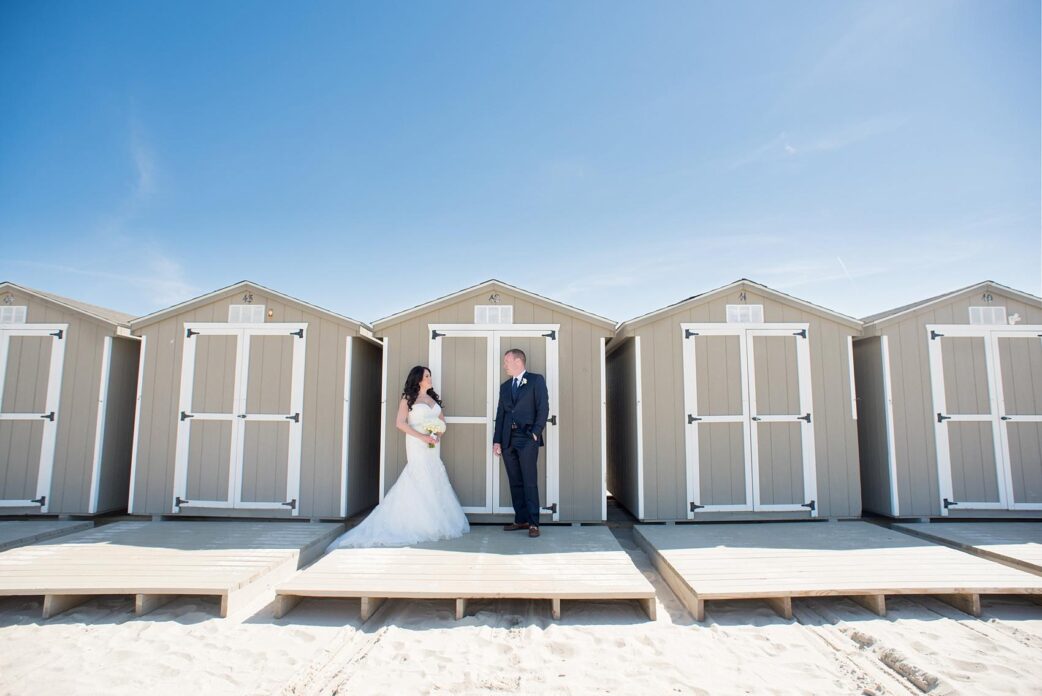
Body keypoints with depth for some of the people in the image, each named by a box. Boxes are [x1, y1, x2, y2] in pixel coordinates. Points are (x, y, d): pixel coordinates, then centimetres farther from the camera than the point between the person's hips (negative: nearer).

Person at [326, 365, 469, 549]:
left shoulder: (433, 398, 16)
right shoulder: (408, 399, -2)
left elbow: (442, 419, 18)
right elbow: (400, 423, -11)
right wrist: (422, 436, -18)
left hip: (433, 445, 6)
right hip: (417, 445, -6)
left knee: (434, 479, 2)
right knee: (419, 480, -9)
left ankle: (434, 522, 7)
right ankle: (418, 523, -3)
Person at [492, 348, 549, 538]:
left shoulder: (536, 380, 2)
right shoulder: (505, 386, 19)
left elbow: (543, 408, -4)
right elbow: (500, 414, 15)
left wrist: (536, 433, -11)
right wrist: (497, 440, 9)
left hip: (527, 439, -6)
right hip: (508, 440, 6)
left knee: (530, 482, -6)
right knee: (515, 483, 8)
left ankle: (533, 523, -1)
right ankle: (521, 520, 15)